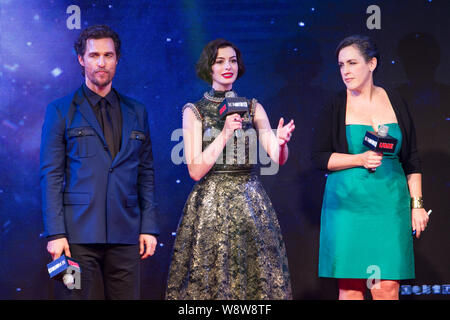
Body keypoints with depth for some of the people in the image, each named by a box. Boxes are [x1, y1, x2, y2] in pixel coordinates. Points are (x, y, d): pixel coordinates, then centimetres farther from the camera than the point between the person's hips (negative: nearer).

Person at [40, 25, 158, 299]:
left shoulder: (136, 112, 14)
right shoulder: (61, 111, 6)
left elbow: (146, 173, 14)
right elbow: (51, 175, 0)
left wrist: (149, 226, 5)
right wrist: (55, 233, -8)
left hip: (126, 235, 3)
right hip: (78, 233, -2)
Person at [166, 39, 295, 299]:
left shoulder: (253, 108, 7)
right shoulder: (194, 111, 1)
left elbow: (278, 159, -1)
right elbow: (195, 170, -7)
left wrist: (281, 142, -23)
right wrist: (225, 134, -16)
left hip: (251, 202, 2)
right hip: (210, 205, -2)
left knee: (259, 278, 1)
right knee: (210, 280, -1)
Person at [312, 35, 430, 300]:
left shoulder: (395, 102, 7)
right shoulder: (335, 107, 2)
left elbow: (412, 160, 10)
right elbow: (319, 156, 1)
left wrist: (417, 204, 4)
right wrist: (360, 160, -13)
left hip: (390, 205, 1)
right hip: (347, 205, -1)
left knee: (387, 287, -4)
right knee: (350, 286, -1)